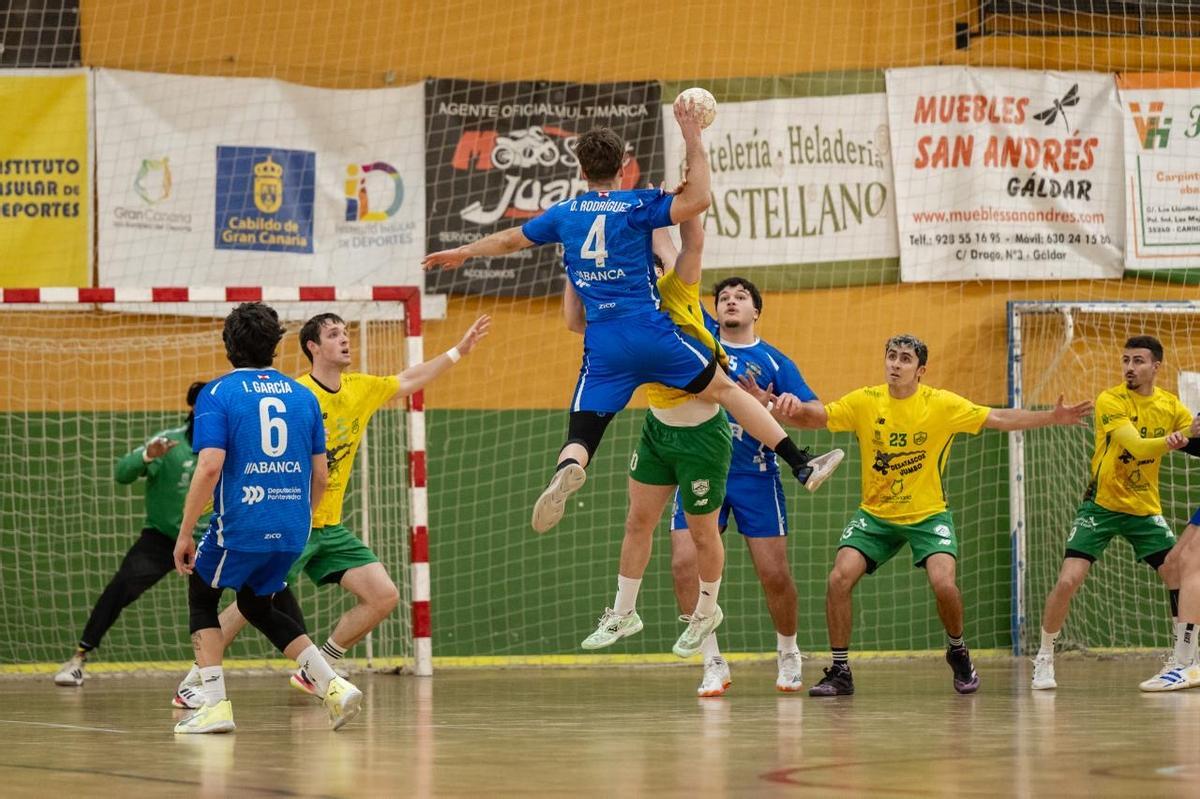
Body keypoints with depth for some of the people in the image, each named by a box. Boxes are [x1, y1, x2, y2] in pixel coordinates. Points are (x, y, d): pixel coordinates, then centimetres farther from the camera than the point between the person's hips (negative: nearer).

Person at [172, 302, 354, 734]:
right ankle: (334, 686, 10)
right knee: (256, 605, 25)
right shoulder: (303, 396, 9)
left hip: (239, 525, -5)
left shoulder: (217, 394, -5)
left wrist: (184, 533, -9)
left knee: (202, 599, 18)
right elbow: (320, 476, 10)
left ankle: (215, 705, 5)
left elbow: (209, 467, -15)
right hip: (291, 530, 5)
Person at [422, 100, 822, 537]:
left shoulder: (564, 214, 11)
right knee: (725, 389, 9)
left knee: (580, 439, 1)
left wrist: (463, 252, 44)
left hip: (602, 346, 2)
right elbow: (698, 199, -14)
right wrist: (693, 140, -5)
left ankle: (565, 471, -36)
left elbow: (510, 239, 26)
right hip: (651, 333, -2)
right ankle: (800, 463, 4)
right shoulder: (637, 206, -1)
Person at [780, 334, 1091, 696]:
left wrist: (1052, 417, -14)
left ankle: (958, 652, 10)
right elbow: (815, 418, -10)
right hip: (875, 515, 1)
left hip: (928, 515, -1)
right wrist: (795, 408, -33)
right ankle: (839, 672, -2)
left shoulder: (943, 404, -8)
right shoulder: (865, 402, -6)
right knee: (839, 578, -17)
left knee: (943, 582, -23)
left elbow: (999, 418, -5)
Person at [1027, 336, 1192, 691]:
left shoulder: (1170, 405, 0)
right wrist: (1170, 441, -47)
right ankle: (1044, 659, 4)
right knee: (1068, 580, -14)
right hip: (1101, 505, -4)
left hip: (1145, 508, 4)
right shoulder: (1110, 401, -15)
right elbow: (1136, 445, -29)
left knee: (1181, 576, -7)